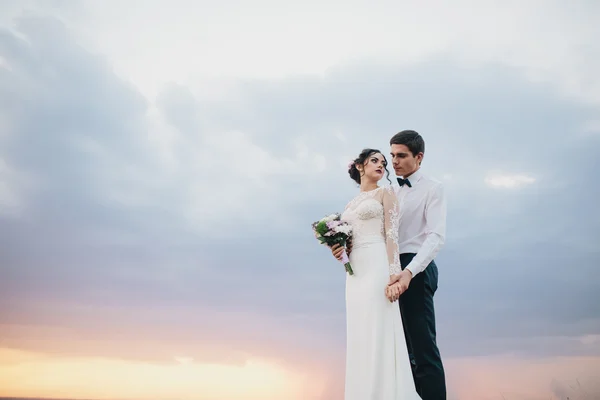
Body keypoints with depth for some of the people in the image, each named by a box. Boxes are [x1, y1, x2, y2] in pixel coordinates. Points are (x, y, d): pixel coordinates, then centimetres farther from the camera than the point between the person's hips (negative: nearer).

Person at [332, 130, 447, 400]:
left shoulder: (432, 189, -2)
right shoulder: (392, 193, 19)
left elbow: (436, 236, -15)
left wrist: (408, 273, -29)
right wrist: (347, 246, -10)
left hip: (415, 270, -8)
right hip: (393, 271, 8)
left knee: (423, 347, -11)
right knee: (404, 349, 11)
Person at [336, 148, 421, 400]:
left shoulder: (385, 193, 6)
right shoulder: (351, 204, 22)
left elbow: (392, 234, -6)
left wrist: (394, 274, -17)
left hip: (377, 267, -6)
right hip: (355, 273, 6)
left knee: (379, 336, -11)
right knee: (360, 339, 4)